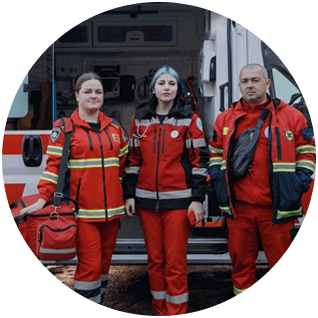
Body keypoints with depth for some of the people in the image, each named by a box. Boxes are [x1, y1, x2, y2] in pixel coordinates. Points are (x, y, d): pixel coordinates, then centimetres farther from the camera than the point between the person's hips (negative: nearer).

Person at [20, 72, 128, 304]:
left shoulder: (114, 127, 12)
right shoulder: (64, 128, 0)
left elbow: (124, 163, 18)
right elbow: (54, 165, -4)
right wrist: (43, 199, -13)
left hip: (111, 208, 5)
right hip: (83, 209, -5)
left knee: (105, 261, 13)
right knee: (90, 265, -8)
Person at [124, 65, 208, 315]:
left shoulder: (189, 119, 1)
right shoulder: (140, 119, 10)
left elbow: (200, 159, -1)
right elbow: (133, 159, 13)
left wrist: (198, 198, -7)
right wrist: (130, 194, 7)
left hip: (178, 199, -3)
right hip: (147, 200, 3)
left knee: (175, 262, -3)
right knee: (155, 260, 10)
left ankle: (177, 312, 11)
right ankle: (161, 311, 23)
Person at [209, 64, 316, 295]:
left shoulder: (291, 115, 1)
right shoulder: (226, 119, 9)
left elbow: (308, 151, 5)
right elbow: (215, 152, 19)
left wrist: (300, 182, -6)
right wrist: (218, 177, 4)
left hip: (277, 207, -2)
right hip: (237, 207, 3)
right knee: (241, 262, 14)